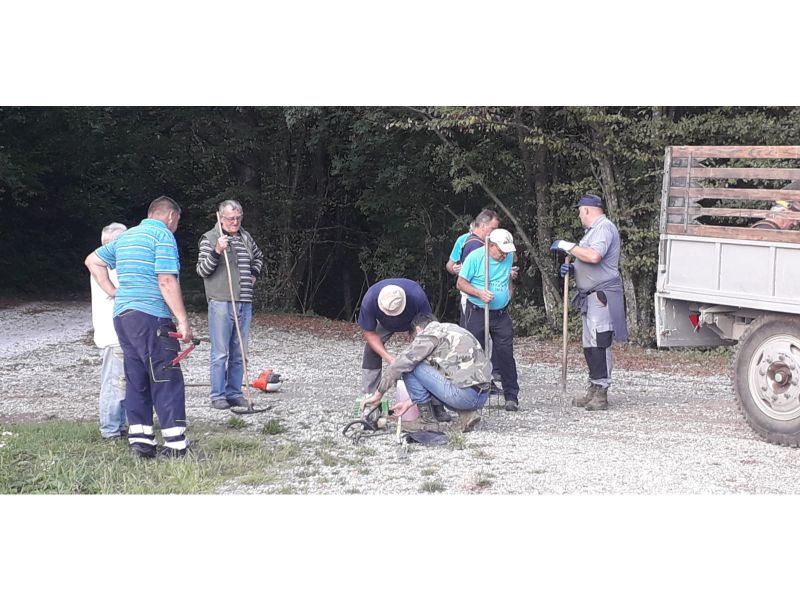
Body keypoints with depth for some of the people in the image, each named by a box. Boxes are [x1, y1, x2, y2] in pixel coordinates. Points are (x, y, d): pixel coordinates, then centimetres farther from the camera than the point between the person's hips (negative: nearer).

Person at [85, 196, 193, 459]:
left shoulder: (126, 236, 20)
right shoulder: (163, 235, -6)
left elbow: (92, 261, 28)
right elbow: (167, 282, -16)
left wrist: (113, 292, 22)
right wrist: (183, 320, -15)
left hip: (122, 316, 8)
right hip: (151, 317, -8)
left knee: (136, 378, 12)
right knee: (167, 380, -6)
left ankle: (140, 439, 12)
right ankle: (176, 444, -7)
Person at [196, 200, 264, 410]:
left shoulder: (246, 237, 15)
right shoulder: (210, 238, -3)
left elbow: (258, 257, 34)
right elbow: (202, 270, -9)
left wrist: (254, 274, 17)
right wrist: (217, 251, -21)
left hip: (245, 303, 6)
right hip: (221, 303, -6)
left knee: (239, 353, 9)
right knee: (220, 353, -5)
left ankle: (234, 393, 16)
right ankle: (218, 396, 0)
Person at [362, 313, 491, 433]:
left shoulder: (429, 333, 1)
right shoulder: (453, 329, 26)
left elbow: (400, 363, -2)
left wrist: (378, 394, 9)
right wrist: (410, 402, 32)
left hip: (464, 395, -8)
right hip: (483, 397, 8)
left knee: (410, 366, 1)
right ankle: (466, 414, 12)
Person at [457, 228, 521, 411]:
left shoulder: (509, 257, 4)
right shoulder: (475, 257, -11)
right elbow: (461, 283, -8)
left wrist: (508, 295, 14)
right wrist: (479, 293, -21)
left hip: (501, 314, 3)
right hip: (477, 313, -3)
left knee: (505, 354, -1)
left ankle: (511, 396, 4)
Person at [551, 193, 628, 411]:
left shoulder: (604, 227, -9)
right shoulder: (594, 230, 23)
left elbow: (594, 256, -25)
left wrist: (567, 246, -14)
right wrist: (571, 268, 10)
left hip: (602, 296, -11)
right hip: (591, 297, 11)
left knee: (599, 345, -13)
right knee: (590, 346, 12)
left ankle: (601, 395, -13)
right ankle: (593, 391, 17)